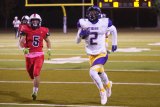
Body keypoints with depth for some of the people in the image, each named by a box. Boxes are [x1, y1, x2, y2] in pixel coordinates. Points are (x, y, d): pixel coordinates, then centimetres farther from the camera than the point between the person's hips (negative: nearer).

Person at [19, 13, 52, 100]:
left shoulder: (43, 31, 1)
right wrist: (24, 48, -30)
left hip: (39, 55, -1)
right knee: (31, 73, 15)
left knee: (36, 73, -15)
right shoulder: (26, 30, -5)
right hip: (29, 54, 1)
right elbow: (22, 41, -11)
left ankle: (35, 91, -9)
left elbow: (47, 41, 17)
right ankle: (36, 84, 48)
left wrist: (49, 49, 3)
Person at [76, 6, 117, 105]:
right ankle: (108, 84, 56)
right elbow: (77, 41, -2)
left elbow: (113, 30, 9)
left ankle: (102, 90, -1)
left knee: (93, 72, -23)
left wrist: (114, 44, 11)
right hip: (91, 55, 4)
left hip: (101, 53, -4)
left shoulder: (104, 23, -13)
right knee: (100, 73, 23)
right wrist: (81, 34, -22)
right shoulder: (83, 23, -8)